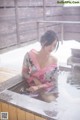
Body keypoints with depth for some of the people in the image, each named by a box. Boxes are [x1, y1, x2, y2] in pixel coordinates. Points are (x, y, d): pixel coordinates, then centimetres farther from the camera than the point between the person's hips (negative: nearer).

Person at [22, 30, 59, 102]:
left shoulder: (54, 61, -8)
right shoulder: (30, 55, -11)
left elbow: (53, 82, -5)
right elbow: (24, 73, 0)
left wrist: (38, 87, -18)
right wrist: (35, 79, -17)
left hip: (47, 90, 1)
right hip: (32, 89, -1)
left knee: (51, 101, -23)